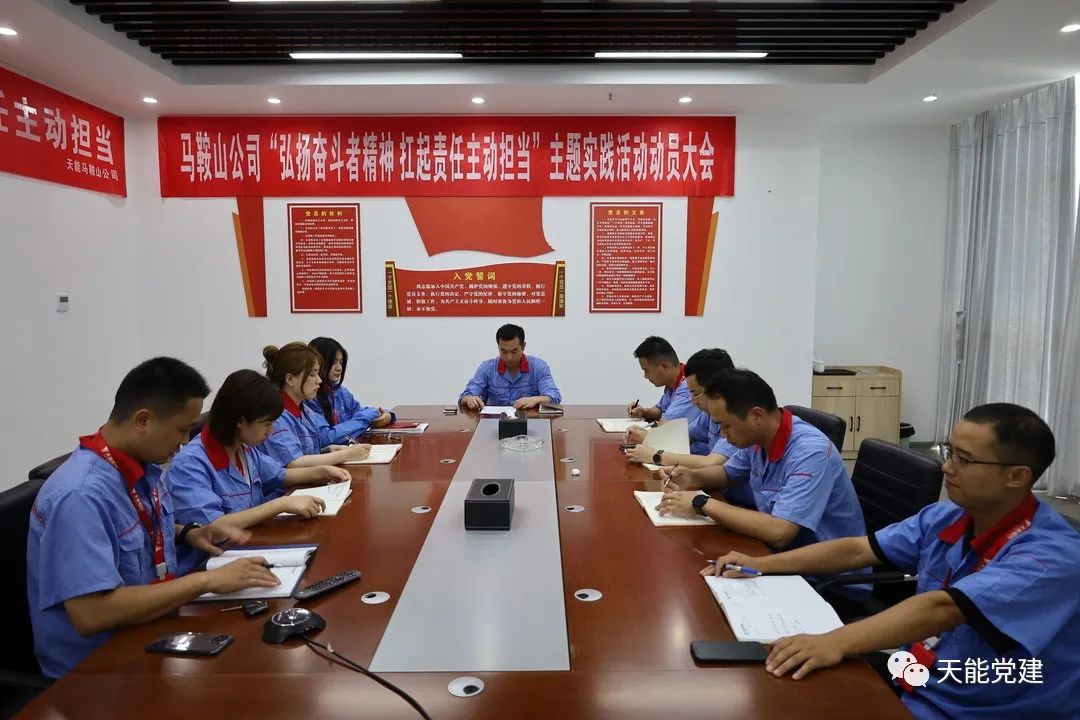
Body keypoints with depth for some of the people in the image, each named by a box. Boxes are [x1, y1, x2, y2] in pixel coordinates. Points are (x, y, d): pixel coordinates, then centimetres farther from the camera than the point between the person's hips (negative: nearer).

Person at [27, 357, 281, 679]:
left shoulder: (143, 466, -1)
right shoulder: (80, 496, -26)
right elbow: (91, 615, -32)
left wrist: (187, 534, 1)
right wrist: (206, 580, -28)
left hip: (149, 633, 8)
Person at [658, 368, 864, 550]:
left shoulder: (810, 452, -28)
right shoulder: (755, 437, -3)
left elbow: (778, 533, -37)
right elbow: (728, 472, 18)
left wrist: (703, 504, -28)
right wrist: (693, 477, -4)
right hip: (783, 551, 7)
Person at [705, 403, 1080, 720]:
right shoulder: (945, 517, 0)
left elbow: (942, 608, -37)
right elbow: (857, 550, 4)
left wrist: (835, 643, -46)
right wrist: (759, 565, -1)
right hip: (913, 686, 7)